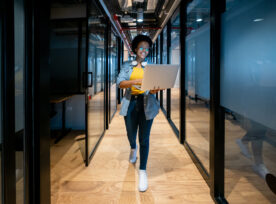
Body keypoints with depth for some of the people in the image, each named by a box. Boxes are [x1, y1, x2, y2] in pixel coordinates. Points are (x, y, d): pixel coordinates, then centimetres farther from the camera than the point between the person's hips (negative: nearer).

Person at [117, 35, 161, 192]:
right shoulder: (127, 66, 8)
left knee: (144, 139, -3)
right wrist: (137, 81, -25)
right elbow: (120, 83, -8)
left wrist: (153, 90, -27)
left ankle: (143, 171, 7)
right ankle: (133, 148, 51)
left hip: (146, 104, -1)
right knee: (131, 135, 15)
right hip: (131, 103, 2)